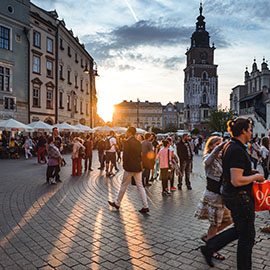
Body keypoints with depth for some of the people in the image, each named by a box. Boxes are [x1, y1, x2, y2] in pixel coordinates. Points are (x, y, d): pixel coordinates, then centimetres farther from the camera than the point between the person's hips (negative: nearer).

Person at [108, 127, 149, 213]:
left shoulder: (127, 142, -14)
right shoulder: (138, 142, 8)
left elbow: (125, 155, -16)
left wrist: (124, 165, -4)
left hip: (129, 167, -6)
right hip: (138, 167, 6)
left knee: (124, 185, 7)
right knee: (140, 186, 8)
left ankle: (117, 203, 22)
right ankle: (145, 206, 6)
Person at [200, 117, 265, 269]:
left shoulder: (229, 146, 8)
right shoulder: (237, 150, -23)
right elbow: (237, 181, -28)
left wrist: (250, 172, 12)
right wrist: (255, 177, -13)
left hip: (230, 195, 10)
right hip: (240, 198, -10)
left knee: (240, 230, 24)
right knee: (247, 236, 7)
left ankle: (209, 248, 28)